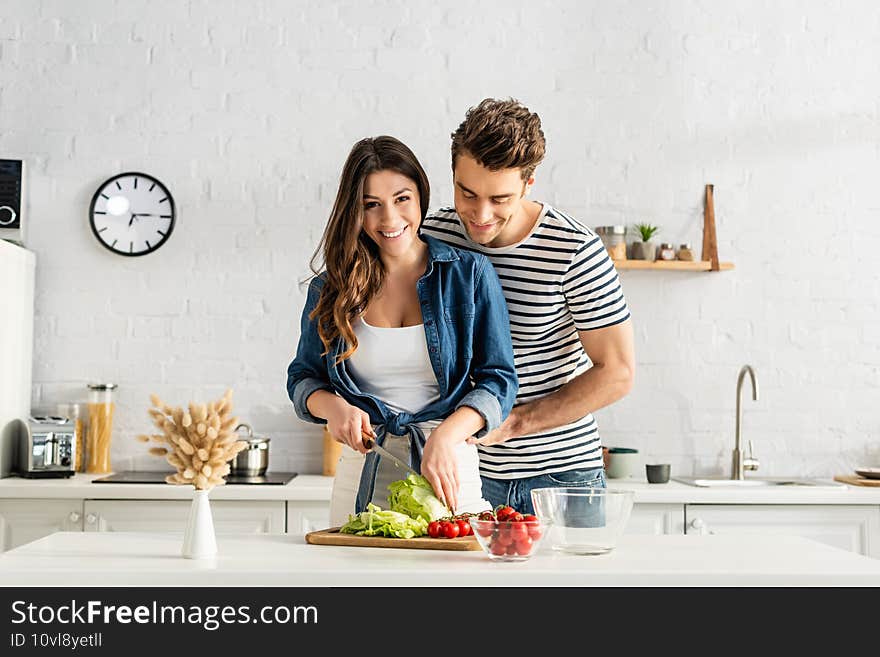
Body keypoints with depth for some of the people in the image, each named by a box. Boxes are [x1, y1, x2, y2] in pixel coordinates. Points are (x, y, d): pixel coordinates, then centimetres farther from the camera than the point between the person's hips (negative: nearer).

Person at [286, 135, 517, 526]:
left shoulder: (470, 274, 0)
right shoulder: (330, 288, 6)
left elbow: (498, 380, -4)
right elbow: (303, 377, 14)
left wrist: (445, 437, -21)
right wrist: (333, 406, -9)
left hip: (453, 469, -1)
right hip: (361, 475, 2)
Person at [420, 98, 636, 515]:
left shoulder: (576, 251, -15)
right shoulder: (431, 238, -3)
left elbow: (617, 372, -12)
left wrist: (514, 422, -18)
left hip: (562, 469, -2)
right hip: (467, 469, 3)